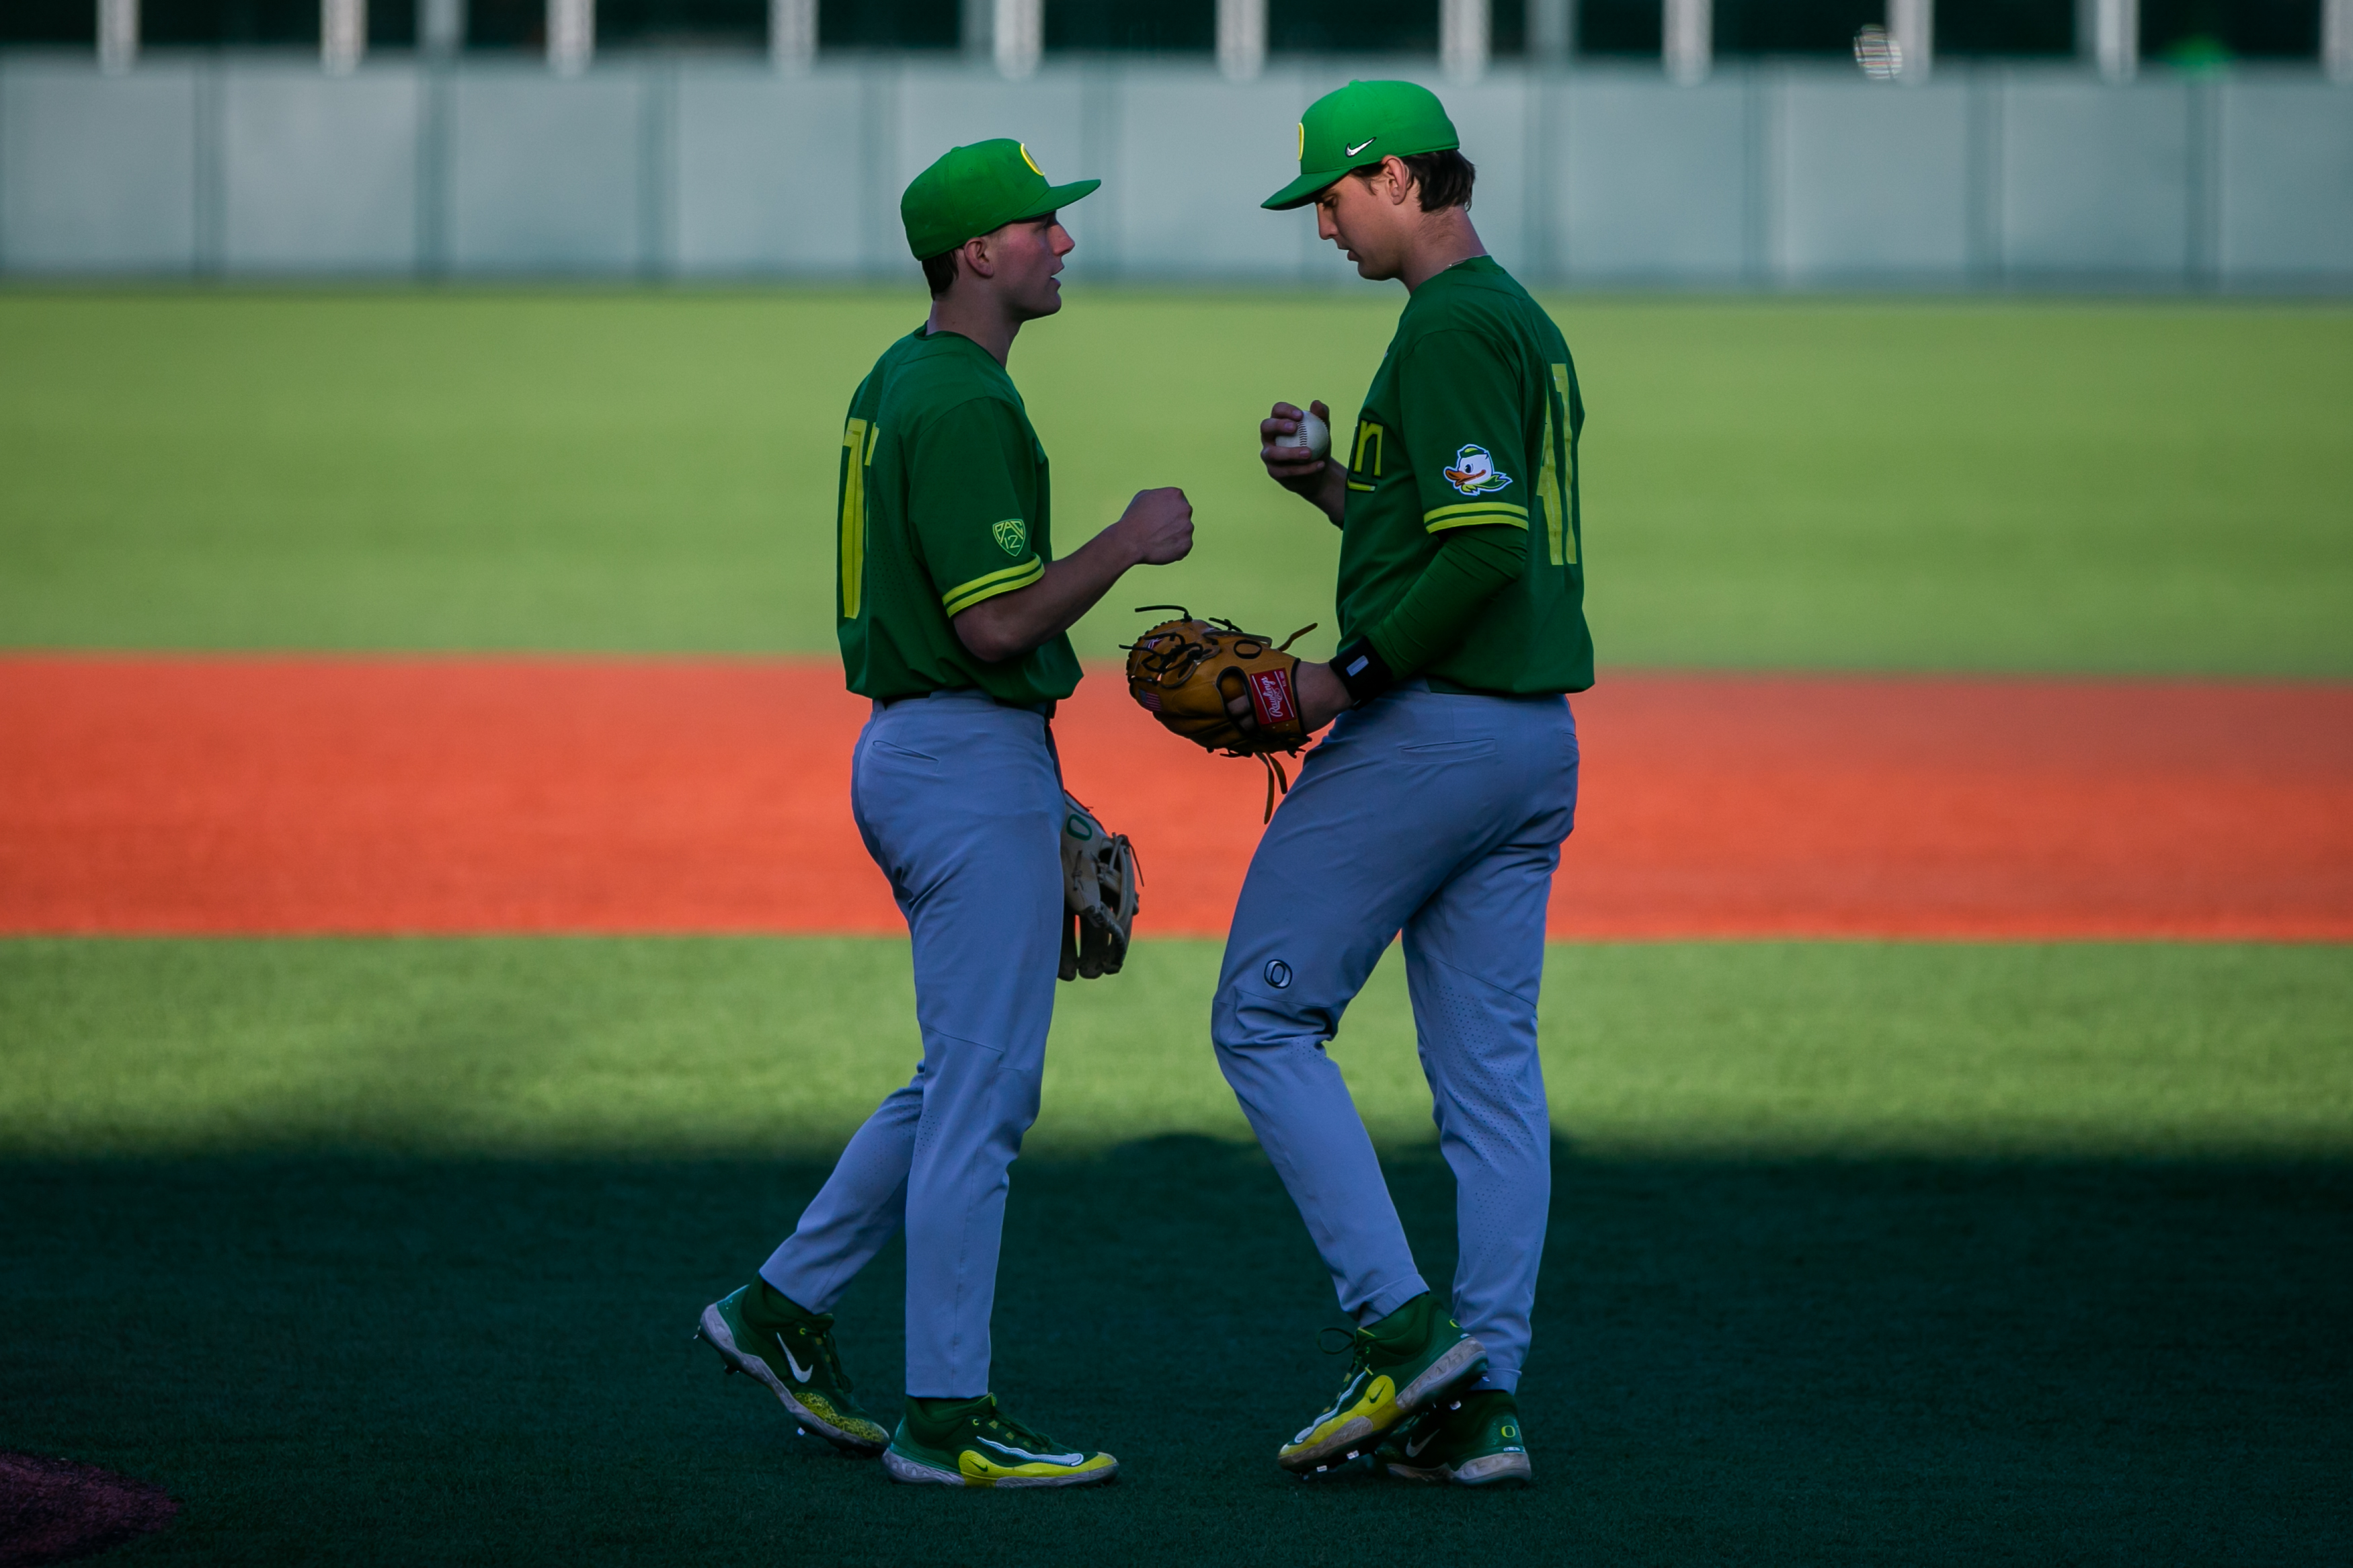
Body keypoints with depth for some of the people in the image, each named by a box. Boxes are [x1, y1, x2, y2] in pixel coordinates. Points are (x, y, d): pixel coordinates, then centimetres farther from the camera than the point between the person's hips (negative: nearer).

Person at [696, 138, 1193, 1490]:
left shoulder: (900, 384, 14)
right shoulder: (963, 405, -18)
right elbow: (997, 622, -23)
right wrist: (1131, 541, -12)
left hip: (913, 749, 10)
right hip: (972, 759, -10)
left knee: (970, 1078, 18)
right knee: (984, 1090, -5)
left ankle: (786, 1308, 20)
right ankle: (950, 1416, -2)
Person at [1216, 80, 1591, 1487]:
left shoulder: (1449, 329, -14)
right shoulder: (1529, 326, 18)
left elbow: (1487, 548, -23)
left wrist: (1348, 675, -18)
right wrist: (1330, 486, 14)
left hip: (1428, 730, -10)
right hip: (1539, 733, 10)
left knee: (1266, 1017, 0)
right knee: (1491, 1069, 7)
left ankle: (1404, 1326, -8)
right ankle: (1485, 1403, 5)